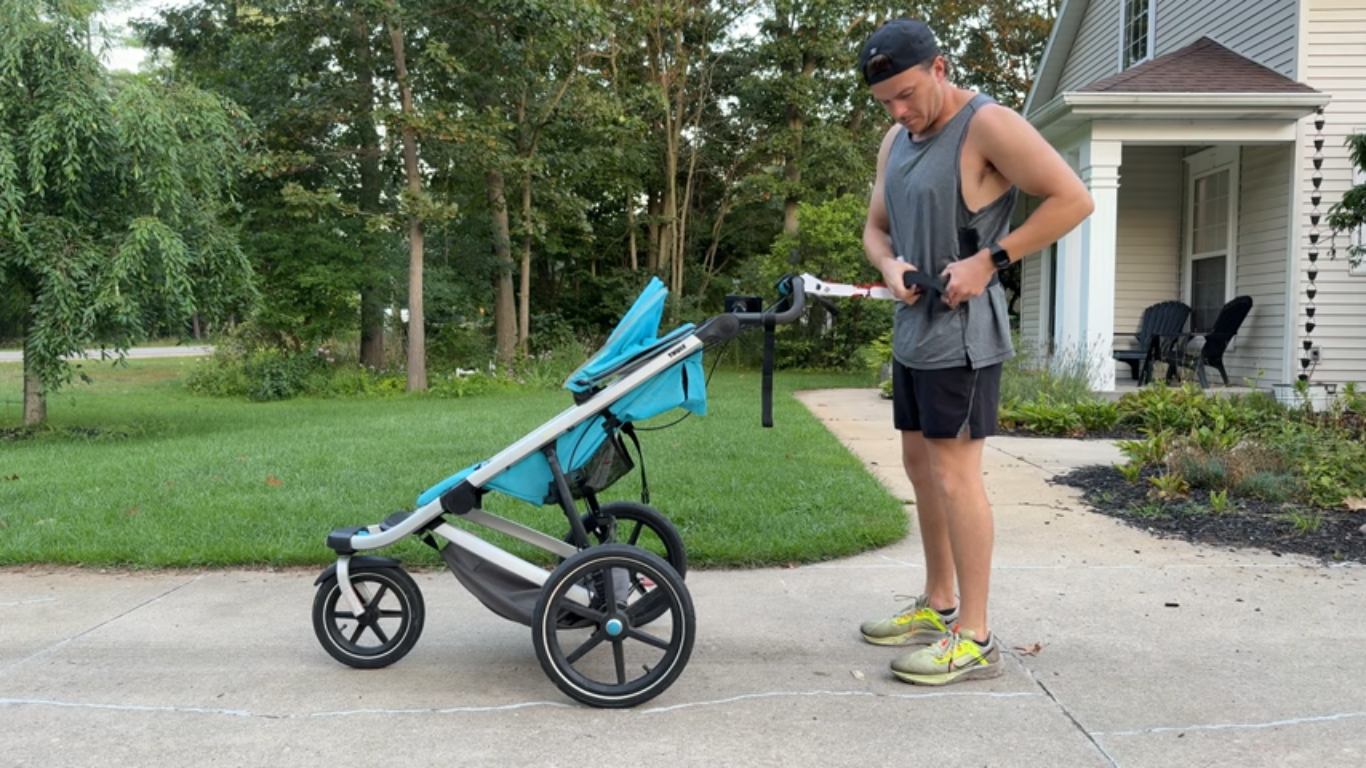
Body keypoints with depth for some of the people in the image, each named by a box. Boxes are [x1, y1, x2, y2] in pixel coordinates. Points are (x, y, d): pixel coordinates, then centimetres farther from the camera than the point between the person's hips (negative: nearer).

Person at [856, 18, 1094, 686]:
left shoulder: (987, 125, -12)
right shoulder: (896, 141, 13)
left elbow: (1072, 198, -15)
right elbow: (876, 226, 19)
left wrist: (989, 260, -19)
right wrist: (889, 264, -3)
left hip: (961, 330, -9)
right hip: (912, 326, 9)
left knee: (953, 470, -9)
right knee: (919, 462, 13)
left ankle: (974, 639, -2)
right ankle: (938, 605, 26)